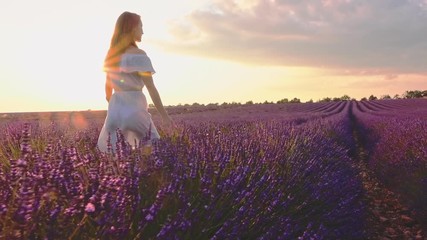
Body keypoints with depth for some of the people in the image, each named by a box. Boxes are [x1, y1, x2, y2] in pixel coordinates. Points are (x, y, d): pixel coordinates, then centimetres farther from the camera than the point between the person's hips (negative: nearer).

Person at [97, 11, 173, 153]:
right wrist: (164, 115, -7)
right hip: (134, 108, -7)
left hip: (115, 108, 7)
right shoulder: (138, 55, -9)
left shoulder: (111, 55, 12)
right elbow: (151, 89, -12)